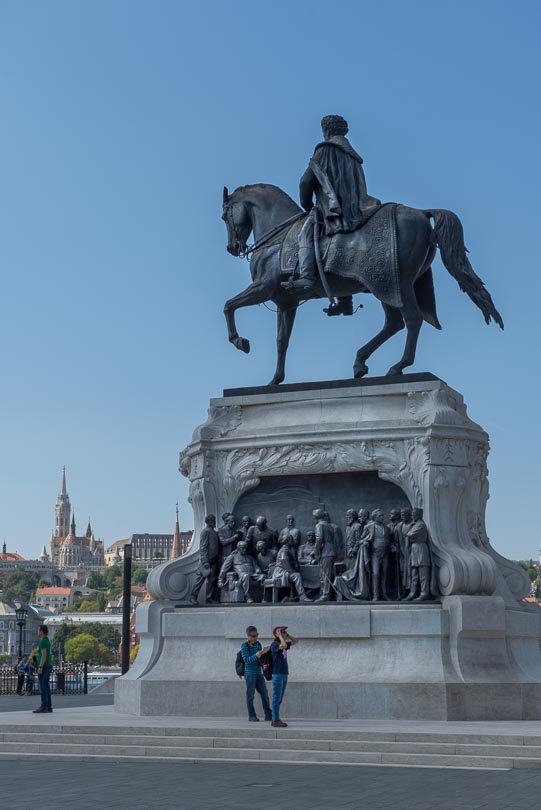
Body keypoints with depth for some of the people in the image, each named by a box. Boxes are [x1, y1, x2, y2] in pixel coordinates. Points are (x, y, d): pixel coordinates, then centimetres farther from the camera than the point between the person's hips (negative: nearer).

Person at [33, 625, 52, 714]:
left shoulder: (43, 641, -15)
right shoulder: (47, 641, 17)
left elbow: (44, 655, -21)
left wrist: (40, 667, -23)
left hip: (43, 667, -10)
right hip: (48, 666, 10)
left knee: (42, 687, -9)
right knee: (46, 687, 9)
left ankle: (43, 707, -11)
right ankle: (48, 707, 9)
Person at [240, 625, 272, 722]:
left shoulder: (258, 644, 9)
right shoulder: (244, 645, -8)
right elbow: (247, 660, -18)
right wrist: (258, 654, -29)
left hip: (259, 673, 6)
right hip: (250, 673, -6)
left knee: (264, 694, 5)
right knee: (250, 695, 1)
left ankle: (268, 715, 10)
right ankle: (252, 716, 9)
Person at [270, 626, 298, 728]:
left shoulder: (282, 644, 13)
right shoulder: (274, 644, -11)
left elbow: (296, 641, 22)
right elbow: (284, 645, -32)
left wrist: (287, 635, 9)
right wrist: (279, 635, -17)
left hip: (284, 674, 9)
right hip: (277, 674, -9)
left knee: (279, 699, 11)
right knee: (277, 698, -5)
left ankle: (276, 720, 16)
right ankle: (275, 720, -3)